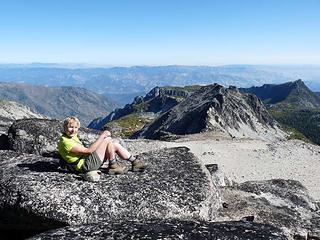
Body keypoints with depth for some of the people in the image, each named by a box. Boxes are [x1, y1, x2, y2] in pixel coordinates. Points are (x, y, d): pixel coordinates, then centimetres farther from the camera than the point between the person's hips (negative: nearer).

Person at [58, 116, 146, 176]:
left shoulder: (72, 137, 14)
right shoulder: (65, 142, -19)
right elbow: (88, 150, -24)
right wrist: (102, 136, -19)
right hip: (86, 165, -10)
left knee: (115, 144, 5)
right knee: (108, 139, -14)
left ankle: (134, 162, 11)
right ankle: (113, 166, -2)